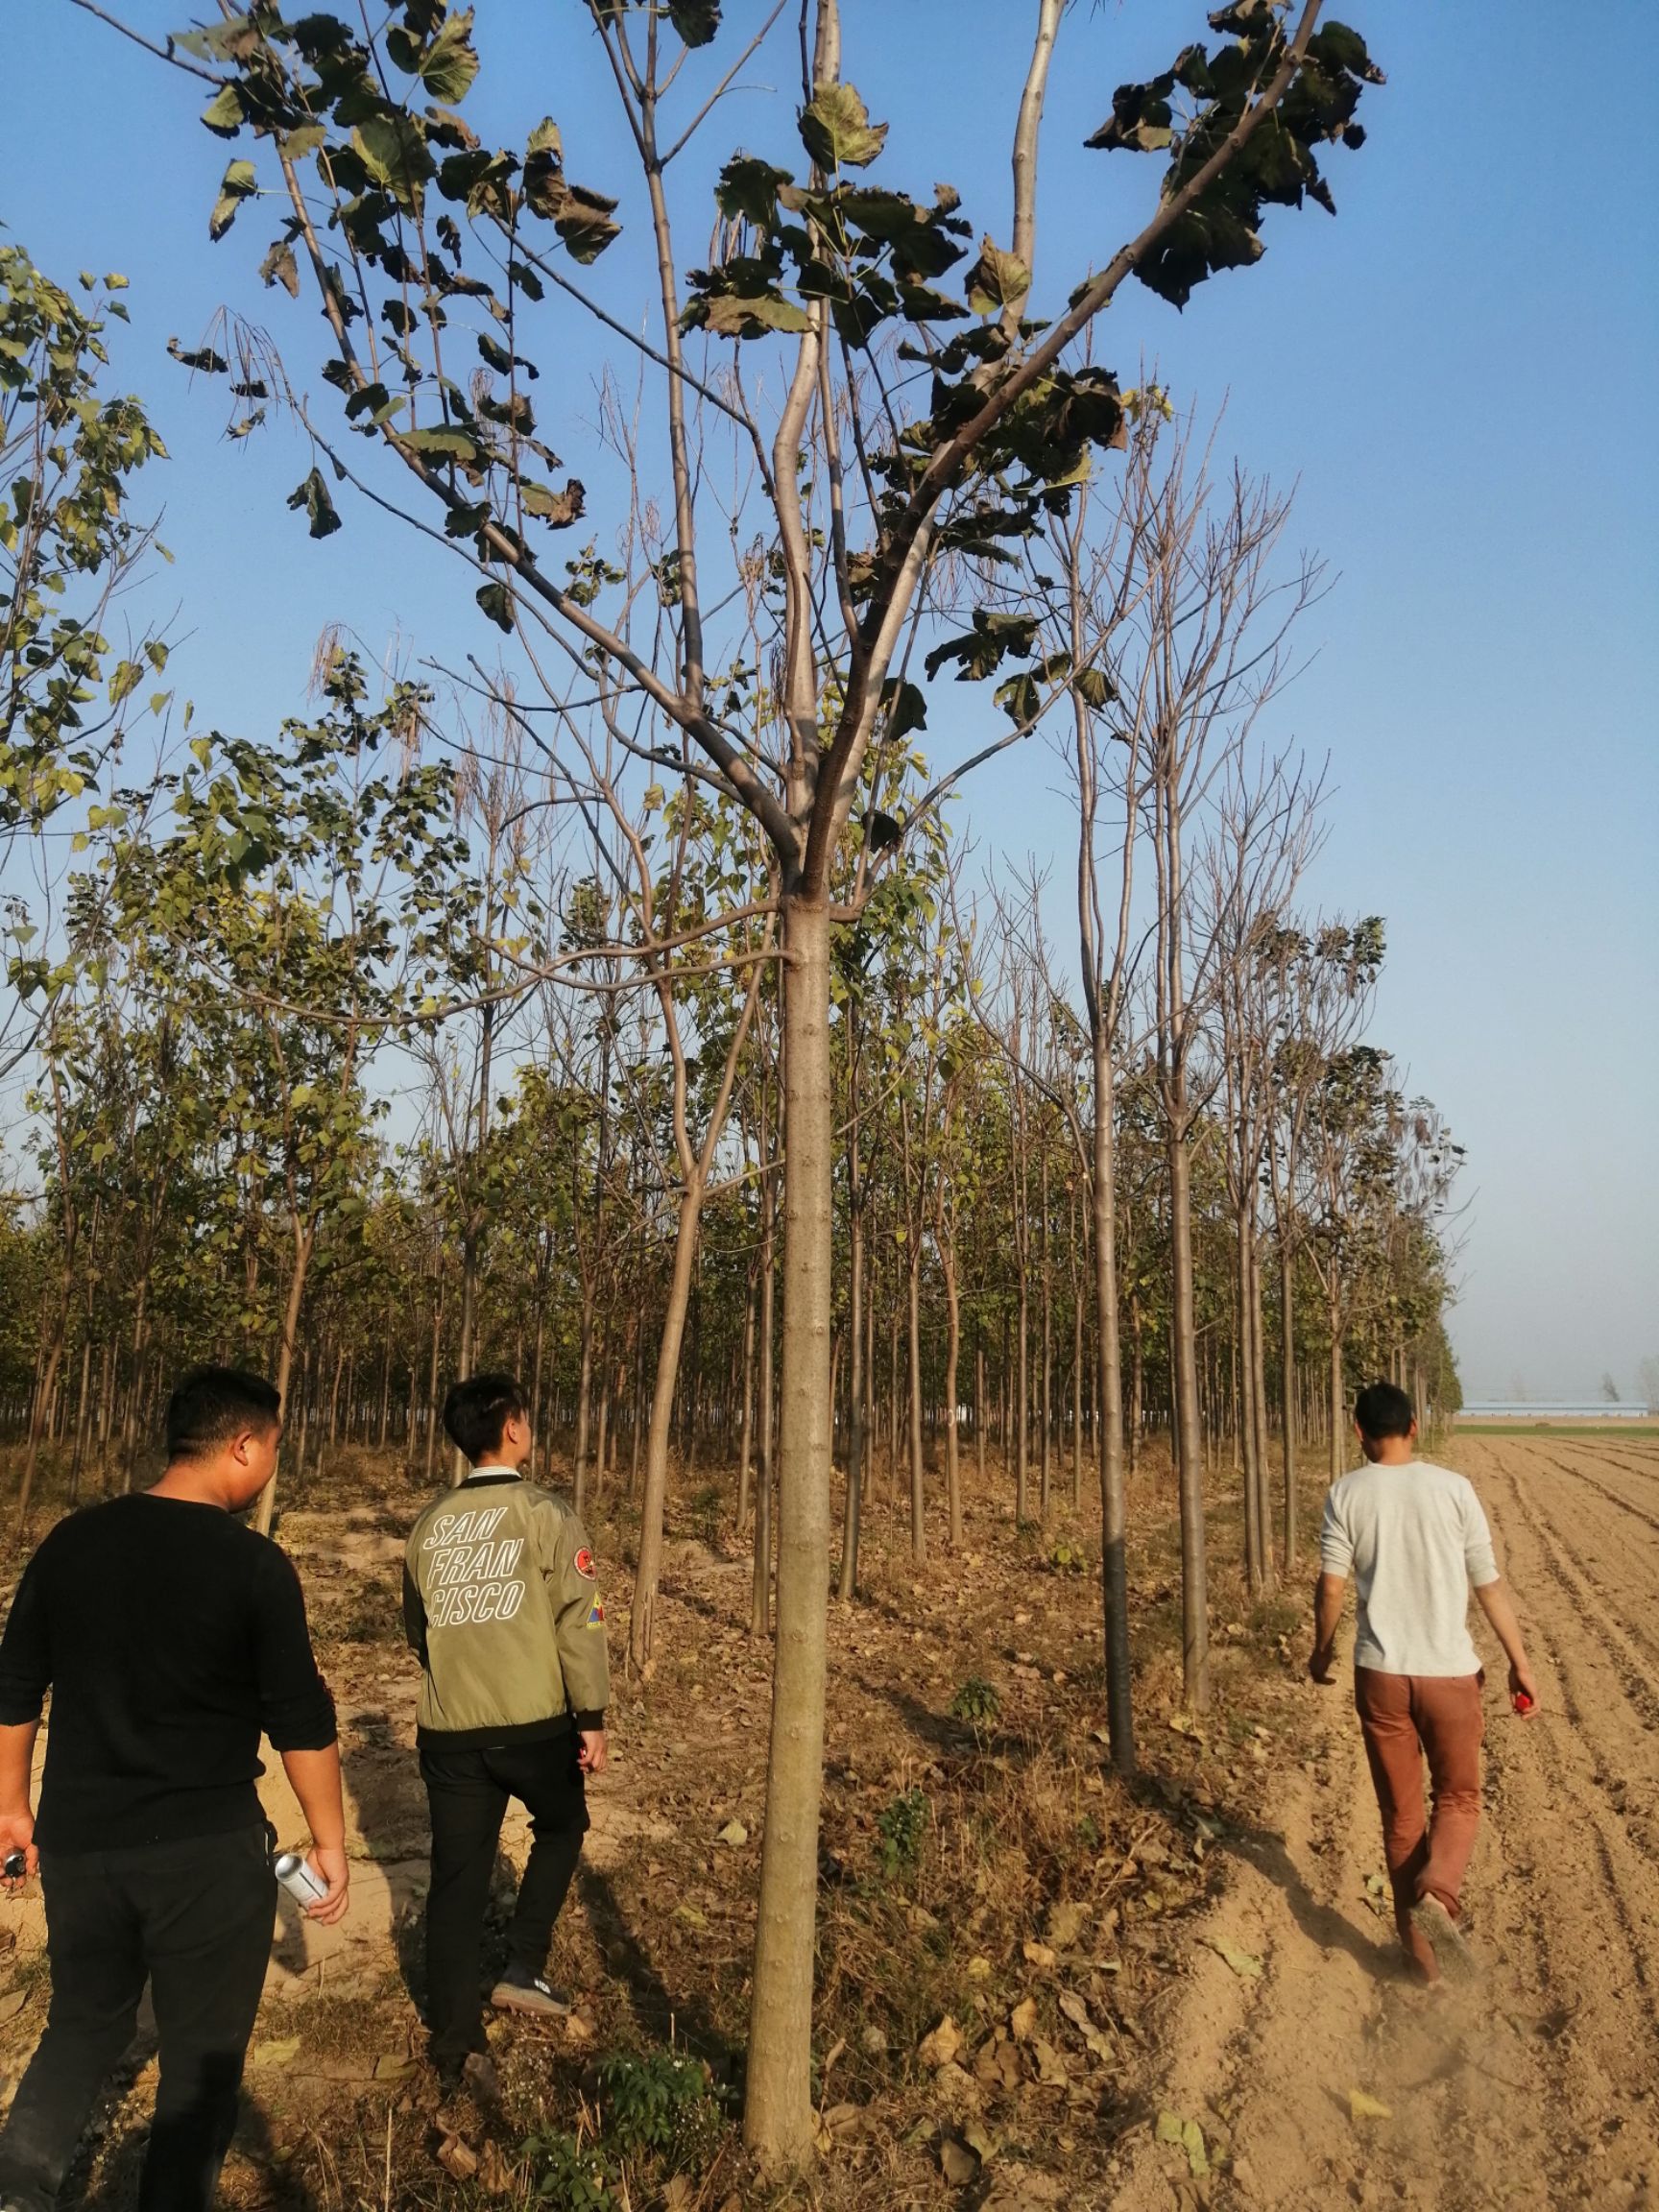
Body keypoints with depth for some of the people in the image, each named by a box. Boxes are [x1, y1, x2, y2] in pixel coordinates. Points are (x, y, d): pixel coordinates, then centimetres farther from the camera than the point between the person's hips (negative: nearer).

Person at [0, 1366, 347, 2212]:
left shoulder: (72, 1540, -2)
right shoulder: (254, 1564, -16)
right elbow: (301, 1722, -12)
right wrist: (329, 1840, 0)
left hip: (78, 1842, 5)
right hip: (207, 1852, -5)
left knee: (83, 2024, 26)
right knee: (203, 2055, 13)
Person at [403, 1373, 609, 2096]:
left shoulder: (429, 1525, 6)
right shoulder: (545, 1514, -10)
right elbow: (578, 1620, -15)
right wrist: (592, 1716, -9)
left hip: (449, 1731, 3)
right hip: (534, 1723, -3)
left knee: (457, 1878, 12)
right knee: (562, 1826, 25)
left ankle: (456, 2041, 17)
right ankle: (524, 1967, 19)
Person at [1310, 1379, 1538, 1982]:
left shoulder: (1346, 1495, -4)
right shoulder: (1453, 1488, -6)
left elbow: (1331, 1586, -3)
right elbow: (1489, 1584, -2)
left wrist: (1321, 1650, 13)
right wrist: (1519, 1661, 9)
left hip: (1380, 1673, 1)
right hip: (1449, 1672, -1)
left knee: (1400, 1813, 14)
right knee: (1458, 1797, 17)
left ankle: (1421, 1951, 18)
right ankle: (1436, 1893, -9)